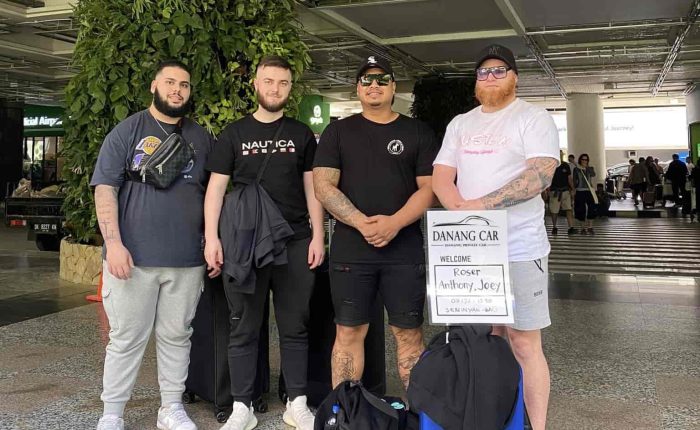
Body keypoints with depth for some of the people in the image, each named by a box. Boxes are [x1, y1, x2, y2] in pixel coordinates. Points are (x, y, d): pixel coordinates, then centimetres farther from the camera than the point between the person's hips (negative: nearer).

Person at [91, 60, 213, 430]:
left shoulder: (201, 138, 12)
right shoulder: (127, 131, 2)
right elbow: (105, 189, -3)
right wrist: (113, 243, -13)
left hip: (187, 259, 3)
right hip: (133, 257, -3)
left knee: (176, 336, 10)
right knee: (126, 338, 3)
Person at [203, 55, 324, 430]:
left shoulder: (301, 134, 11)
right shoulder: (234, 133, 7)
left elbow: (312, 187, 10)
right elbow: (216, 187, 4)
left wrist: (318, 234, 0)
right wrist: (211, 237, -7)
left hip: (295, 243, 1)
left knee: (295, 327, 7)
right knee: (244, 329, 5)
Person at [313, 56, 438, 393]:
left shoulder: (418, 133, 9)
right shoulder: (338, 131, 9)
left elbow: (428, 187, 2)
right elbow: (323, 185, -1)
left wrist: (395, 223, -15)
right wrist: (363, 223, -14)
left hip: (405, 249, 0)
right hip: (350, 249, 0)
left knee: (408, 331, 4)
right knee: (349, 331, 5)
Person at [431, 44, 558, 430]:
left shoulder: (534, 118, -2)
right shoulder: (460, 124, 15)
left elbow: (541, 174, -16)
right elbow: (441, 177, 8)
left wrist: (482, 204, -20)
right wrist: (462, 210, -12)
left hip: (519, 249, -5)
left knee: (524, 343, -2)